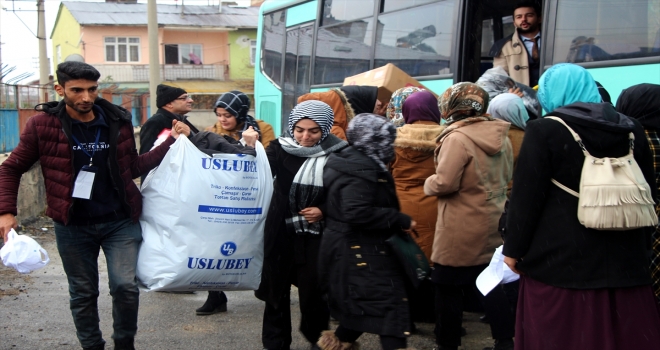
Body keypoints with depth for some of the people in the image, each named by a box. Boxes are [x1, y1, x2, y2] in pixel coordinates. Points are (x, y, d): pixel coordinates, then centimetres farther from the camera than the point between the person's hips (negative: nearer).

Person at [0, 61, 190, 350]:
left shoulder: (118, 121, -1)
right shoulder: (42, 125, -8)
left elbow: (133, 167, 8)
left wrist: (171, 141, -2)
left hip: (121, 221, 1)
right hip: (72, 226, -1)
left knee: (125, 286, -5)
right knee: (83, 293, 11)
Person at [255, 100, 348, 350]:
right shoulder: (281, 149, -2)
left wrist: (324, 210, -12)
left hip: (317, 235, -1)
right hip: (281, 232, 1)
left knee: (313, 290, 4)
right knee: (277, 287, 10)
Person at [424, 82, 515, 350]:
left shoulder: (457, 138, -20)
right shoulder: (500, 136, 5)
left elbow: (444, 183, -22)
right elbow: (506, 175, 17)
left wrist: (429, 183, -3)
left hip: (462, 229, -7)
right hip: (493, 223, 7)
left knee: (449, 287, 6)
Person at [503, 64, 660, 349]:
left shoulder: (544, 131, -7)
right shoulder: (632, 130, 9)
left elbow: (526, 198, -8)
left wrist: (513, 249, 2)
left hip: (561, 262, -5)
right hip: (625, 263, 5)